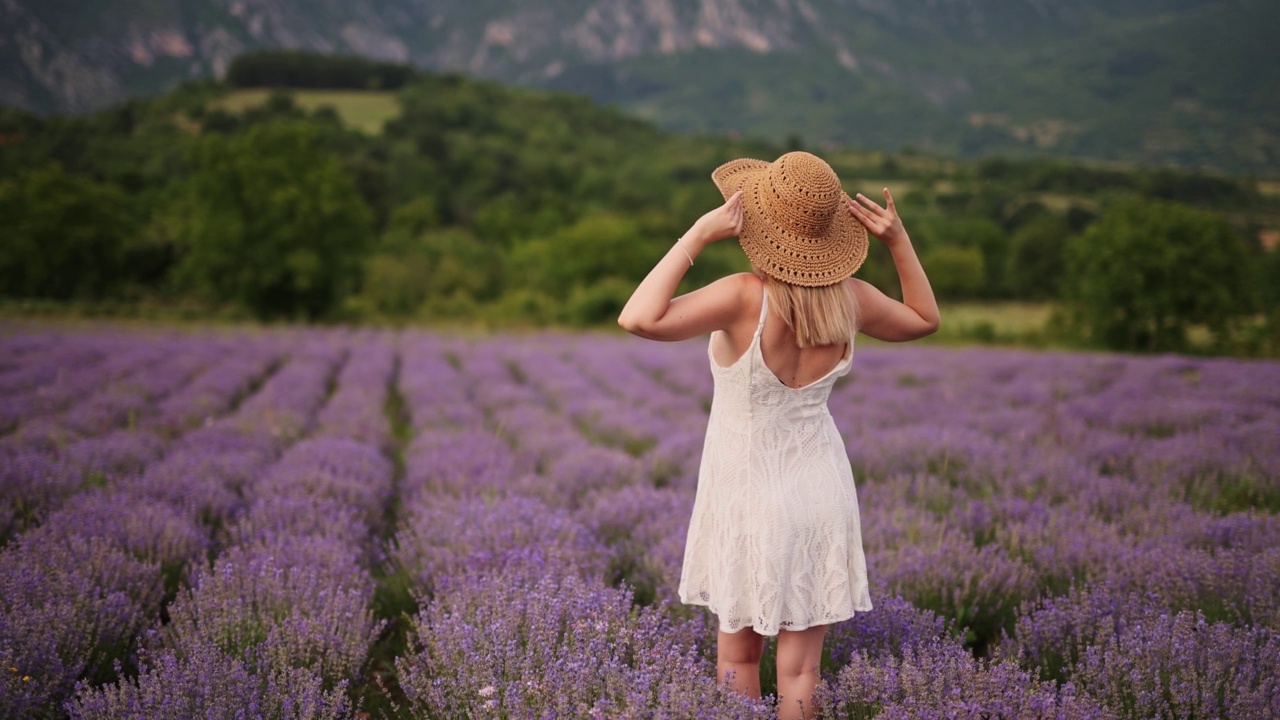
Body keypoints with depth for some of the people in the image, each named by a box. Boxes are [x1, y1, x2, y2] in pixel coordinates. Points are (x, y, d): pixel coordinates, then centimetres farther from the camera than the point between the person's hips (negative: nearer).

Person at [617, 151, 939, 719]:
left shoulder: (745, 298, -25)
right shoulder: (850, 299, -10)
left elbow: (639, 319, -36)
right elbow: (925, 319, 11)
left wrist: (698, 235, -29)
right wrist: (898, 240, 1)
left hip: (749, 497, -3)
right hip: (819, 489, 3)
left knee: (737, 655, 16)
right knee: (799, 665, 10)